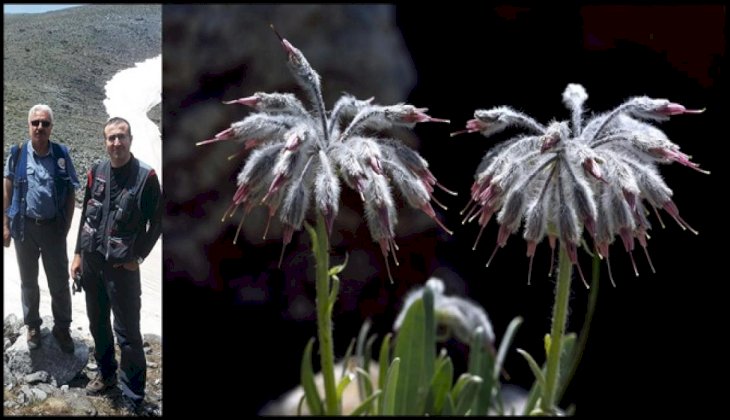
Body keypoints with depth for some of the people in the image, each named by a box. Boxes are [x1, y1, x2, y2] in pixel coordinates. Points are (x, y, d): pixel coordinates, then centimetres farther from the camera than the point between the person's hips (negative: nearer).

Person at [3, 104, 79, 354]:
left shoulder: (61, 154, -5)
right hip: (24, 227, 1)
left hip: (53, 227, 0)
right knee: (28, 281, 16)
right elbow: (7, 190, 1)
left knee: (59, 282, 7)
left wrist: (66, 226, -4)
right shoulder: (17, 154, -5)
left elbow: (70, 193, 0)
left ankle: (62, 328, 24)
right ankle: (33, 325, 33)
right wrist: (5, 225, -2)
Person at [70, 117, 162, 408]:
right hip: (91, 261, 5)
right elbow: (86, 214, 11)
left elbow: (157, 221, -6)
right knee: (98, 324, 19)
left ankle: (134, 397, 9)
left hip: (122, 265, -5)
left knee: (127, 333, -1)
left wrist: (137, 257, -7)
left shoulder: (145, 177, -12)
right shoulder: (97, 172, 3)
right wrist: (78, 253, 10)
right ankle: (106, 373, 39)